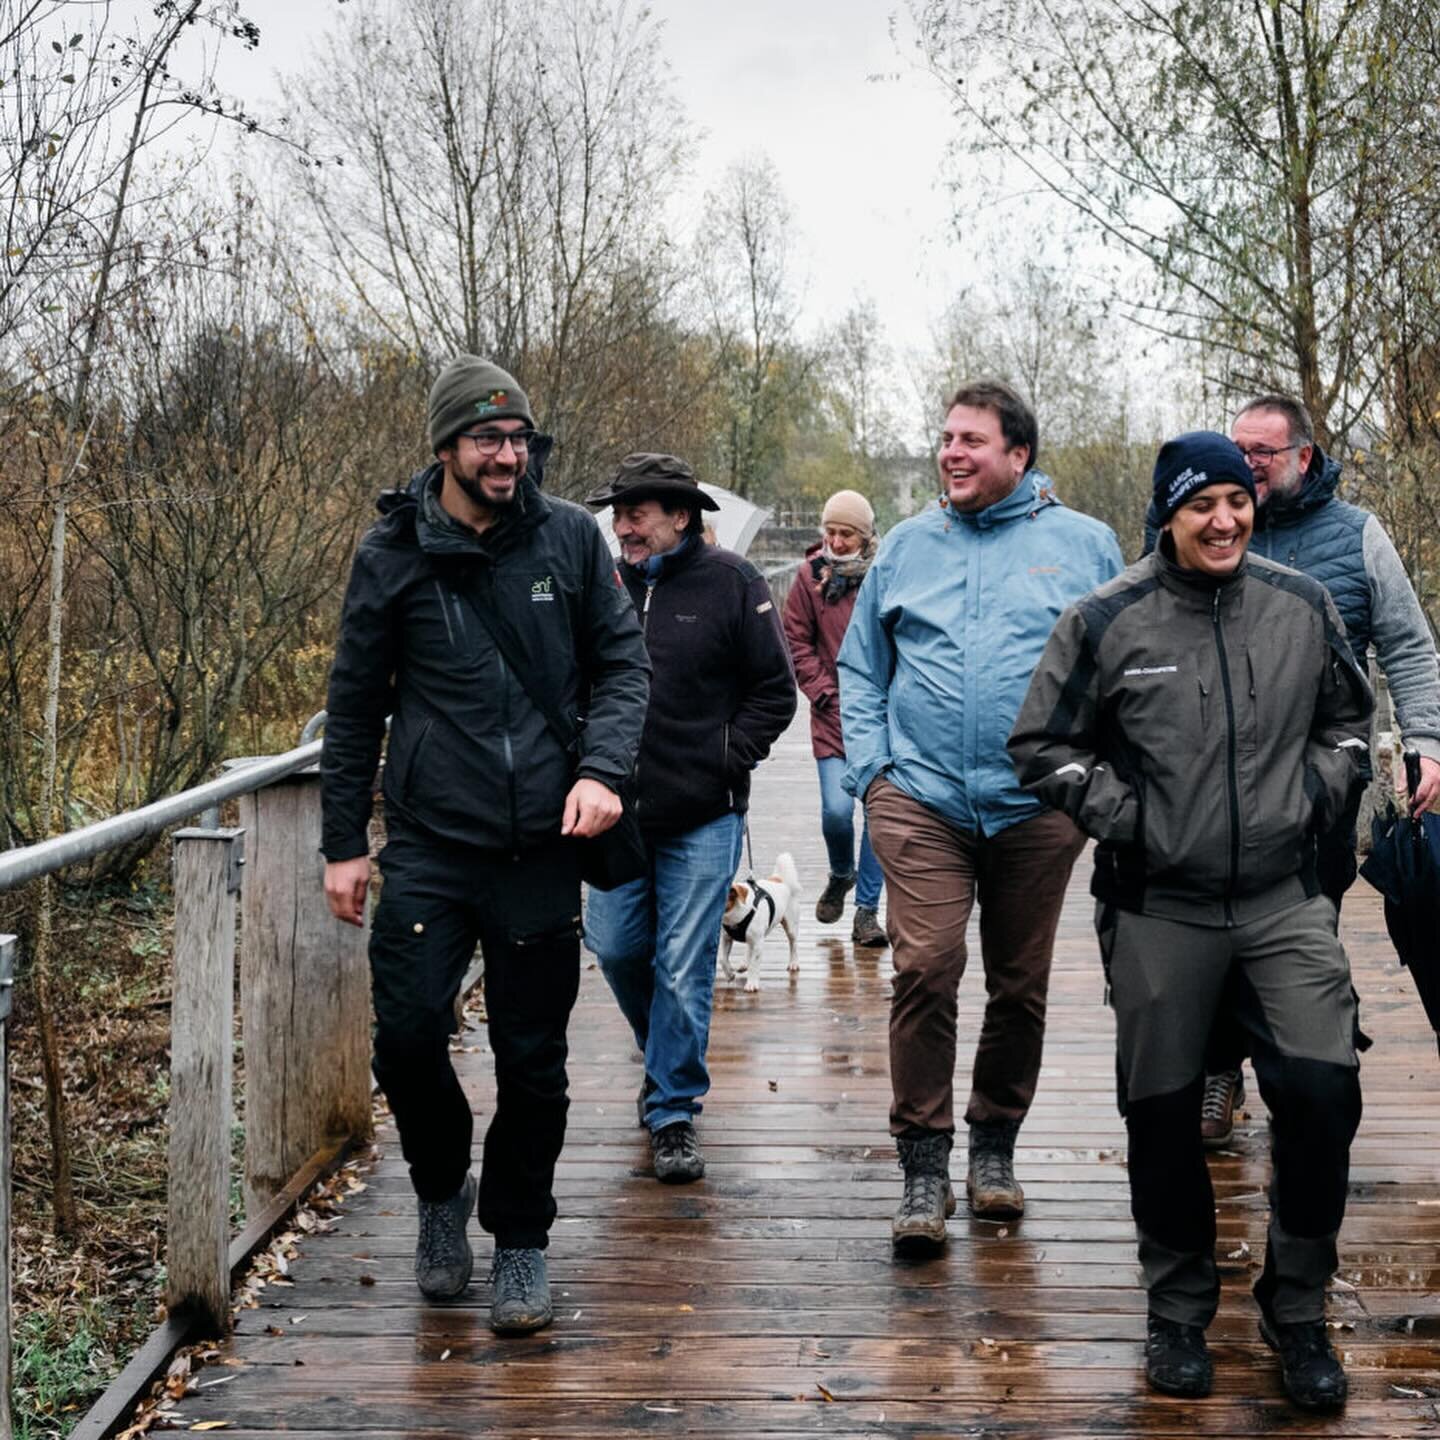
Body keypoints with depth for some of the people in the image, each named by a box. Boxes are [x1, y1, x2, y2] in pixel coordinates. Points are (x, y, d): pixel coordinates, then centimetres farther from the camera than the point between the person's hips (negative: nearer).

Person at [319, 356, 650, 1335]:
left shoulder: (571, 538, 2)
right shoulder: (393, 553, 1)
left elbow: (624, 664, 6)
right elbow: (355, 704, 7)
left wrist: (603, 768, -12)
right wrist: (344, 842, 5)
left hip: (542, 847, 0)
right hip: (431, 842, 0)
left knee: (534, 1057, 6)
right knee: (407, 1032, -9)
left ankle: (522, 1240, 25)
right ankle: (443, 1194, 21)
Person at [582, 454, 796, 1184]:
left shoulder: (730, 582, -5)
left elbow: (774, 691, -1)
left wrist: (726, 760, -8)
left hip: (701, 818, -4)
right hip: (619, 809, 4)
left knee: (683, 966, -1)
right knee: (615, 947, 11)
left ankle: (674, 1110, 12)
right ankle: (666, 1058, 39)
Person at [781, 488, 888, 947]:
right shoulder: (811, 576, 0)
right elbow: (796, 641, 6)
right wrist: (825, 691, -3)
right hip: (833, 717, 0)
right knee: (836, 810, -8)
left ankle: (867, 909, 13)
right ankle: (841, 875, 25)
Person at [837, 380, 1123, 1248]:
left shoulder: (1083, 544, 5)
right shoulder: (907, 546, 11)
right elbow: (861, 667, 16)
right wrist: (870, 766, 4)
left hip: (1038, 807, 0)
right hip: (921, 797, 0)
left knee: (1021, 983, 9)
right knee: (925, 971, -11)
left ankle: (996, 1144, 28)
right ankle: (925, 1165, -1)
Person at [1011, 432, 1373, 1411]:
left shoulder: (1303, 606, 3)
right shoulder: (1107, 622, -6)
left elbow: (1349, 717, 18)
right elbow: (1044, 744, 2)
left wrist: (1319, 795, 3)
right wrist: (1120, 816, -8)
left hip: (1285, 900, 2)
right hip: (1158, 912, -1)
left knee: (1323, 1092, -8)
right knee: (1163, 1116, 8)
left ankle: (1297, 1309, 13)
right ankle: (1179, 1307, 29)